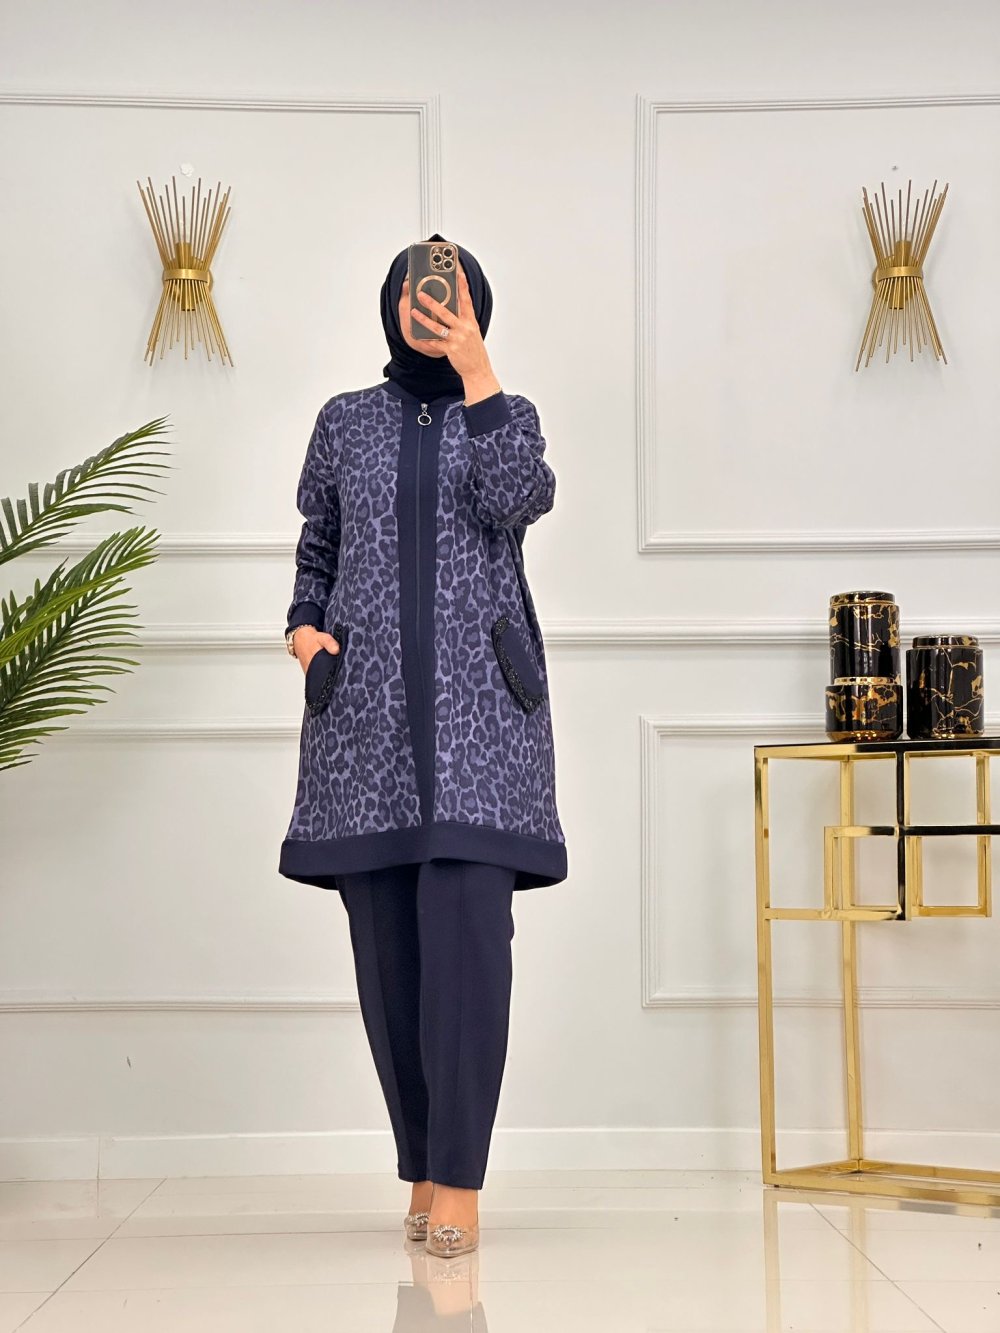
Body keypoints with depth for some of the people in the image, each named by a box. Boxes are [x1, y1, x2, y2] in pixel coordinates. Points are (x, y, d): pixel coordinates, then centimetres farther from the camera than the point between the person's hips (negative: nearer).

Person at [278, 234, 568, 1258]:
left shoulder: (505, 414, 13)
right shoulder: (345, 421, 17)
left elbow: (517, 501, -8)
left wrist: (474, 368, -7)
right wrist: (304, 626, 2)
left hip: (478, 704, -2)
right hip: (366, 706, 2)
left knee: (467, 930, -13)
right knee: (385, 940, 1)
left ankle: (457, 1179, -9)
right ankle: (422, 1166, 13)